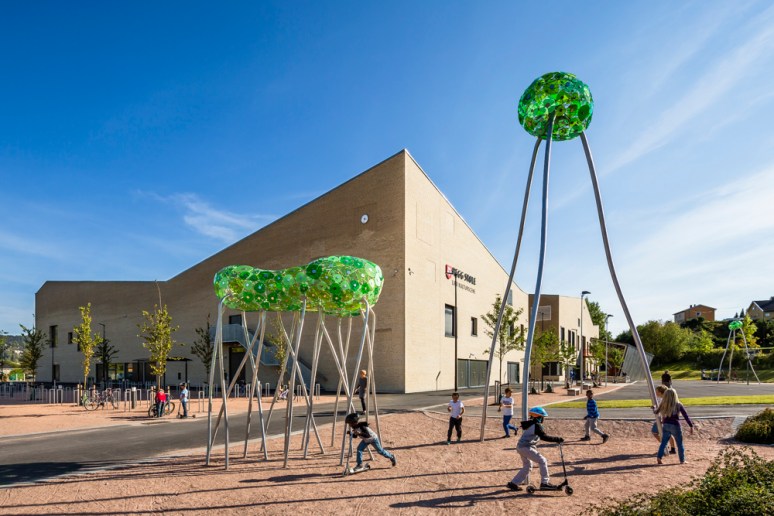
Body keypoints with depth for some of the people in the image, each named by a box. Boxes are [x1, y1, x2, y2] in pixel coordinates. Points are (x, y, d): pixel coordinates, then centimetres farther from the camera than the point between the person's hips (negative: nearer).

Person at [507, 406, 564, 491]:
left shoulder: (528, 424, 15)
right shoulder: (537, 425, -12)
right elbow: (544, 436, -19)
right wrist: (557, 439, -16)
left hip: (520, 446, 9)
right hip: (527, 448, -9)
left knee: (527, 465, 21)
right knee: (542, 461, -1)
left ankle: (514, 483, 20)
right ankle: (544, 483, -1)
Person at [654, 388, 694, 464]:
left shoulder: (663, 405, 0)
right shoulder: (678, 405, -9)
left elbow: (656, 412, 16)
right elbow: (686, 416, -10)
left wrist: (654, 408, 37)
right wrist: (691, 426, -6)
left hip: (666, 426, 3)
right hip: (675, 426, -3)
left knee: (663, 443, 9)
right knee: (680, 444, 13)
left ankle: (659, 458, 1)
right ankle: (682, 460, 20)